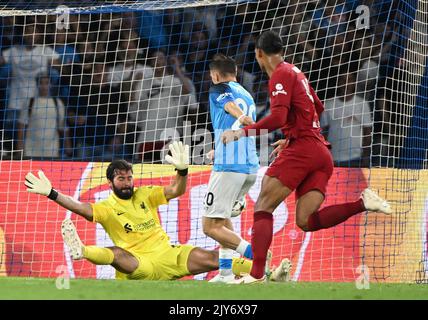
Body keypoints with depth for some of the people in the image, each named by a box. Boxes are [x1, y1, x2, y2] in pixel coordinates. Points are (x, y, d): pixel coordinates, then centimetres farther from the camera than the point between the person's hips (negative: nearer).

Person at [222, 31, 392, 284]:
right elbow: (318, 109, 34)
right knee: (306, 221, 0)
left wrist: (242, 133, -18)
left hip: (302, 148, -8)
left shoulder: (280, 74, -4)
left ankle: (257, 273, -16)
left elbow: (278, 118, -18)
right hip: (322, 152, 8)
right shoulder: (296, 72, 23)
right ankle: (362, 203, -16)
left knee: (263, 207, -4)